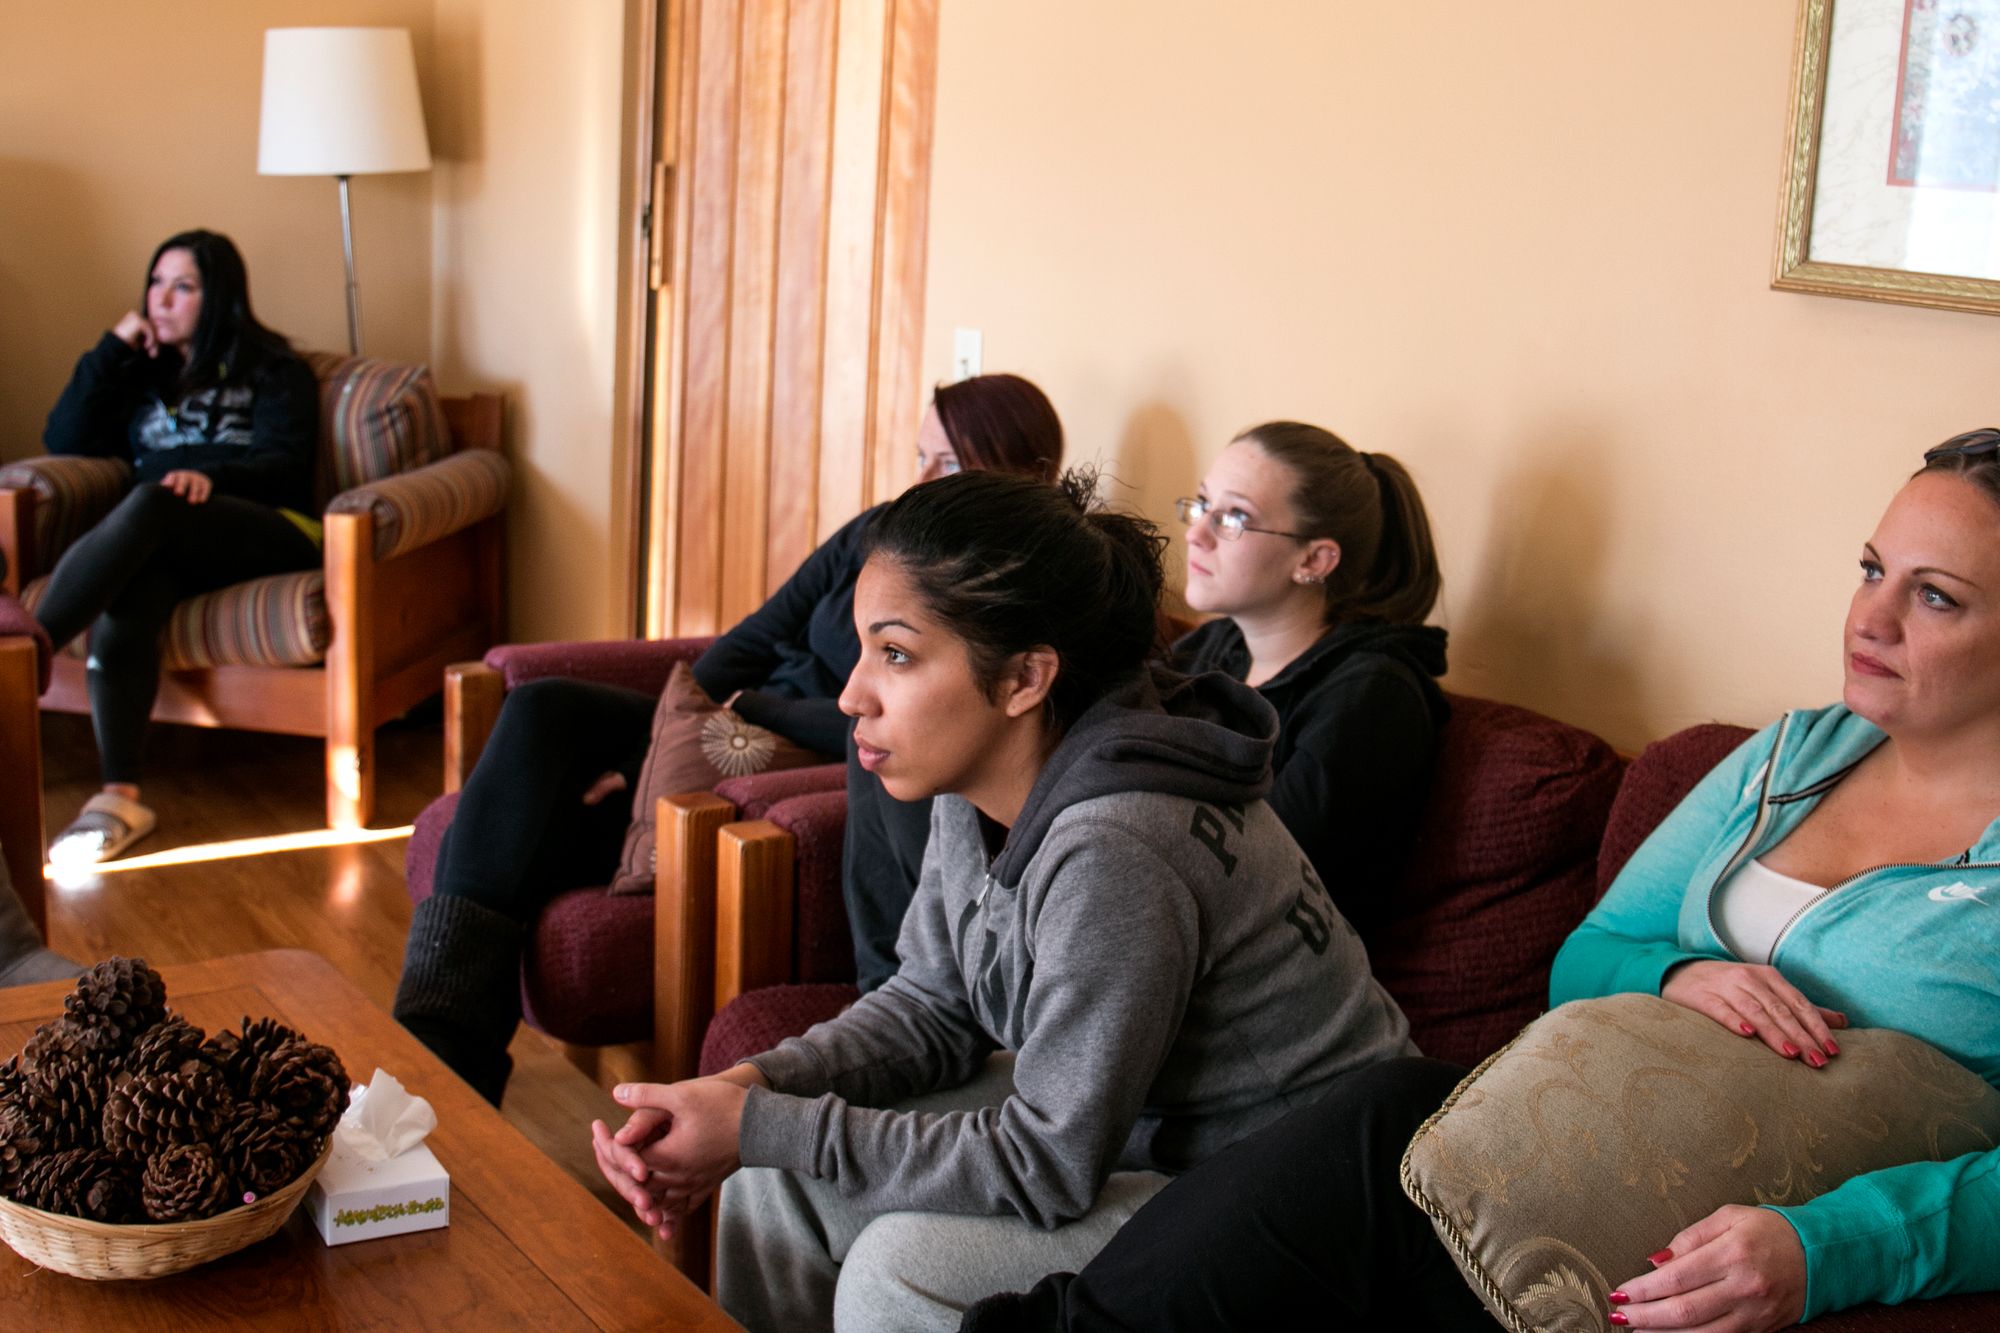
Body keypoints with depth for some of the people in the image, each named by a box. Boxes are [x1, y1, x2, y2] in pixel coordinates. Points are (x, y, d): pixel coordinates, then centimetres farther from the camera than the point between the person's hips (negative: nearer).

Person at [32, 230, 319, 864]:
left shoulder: (272, 370, 17)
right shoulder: (142, 373, 29)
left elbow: (282, 464, 0)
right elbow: (64, 441, 16)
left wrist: (211, 476, -21)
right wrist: (112, 349, 10)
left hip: (269, 530, -3)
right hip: (163, 543, 3)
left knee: (150, 504, -37)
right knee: (123, 596, -35)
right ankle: (118, 797, -45)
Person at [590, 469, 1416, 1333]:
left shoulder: (1113, 855, -33)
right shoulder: (979, 788, -6)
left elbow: (1047, 1168, -26)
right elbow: (931, 1007, 5)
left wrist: (760, 1130, -23)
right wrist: (750, 1091, -12)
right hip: (1124, 1115, 9)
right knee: (780, 1169, 3)